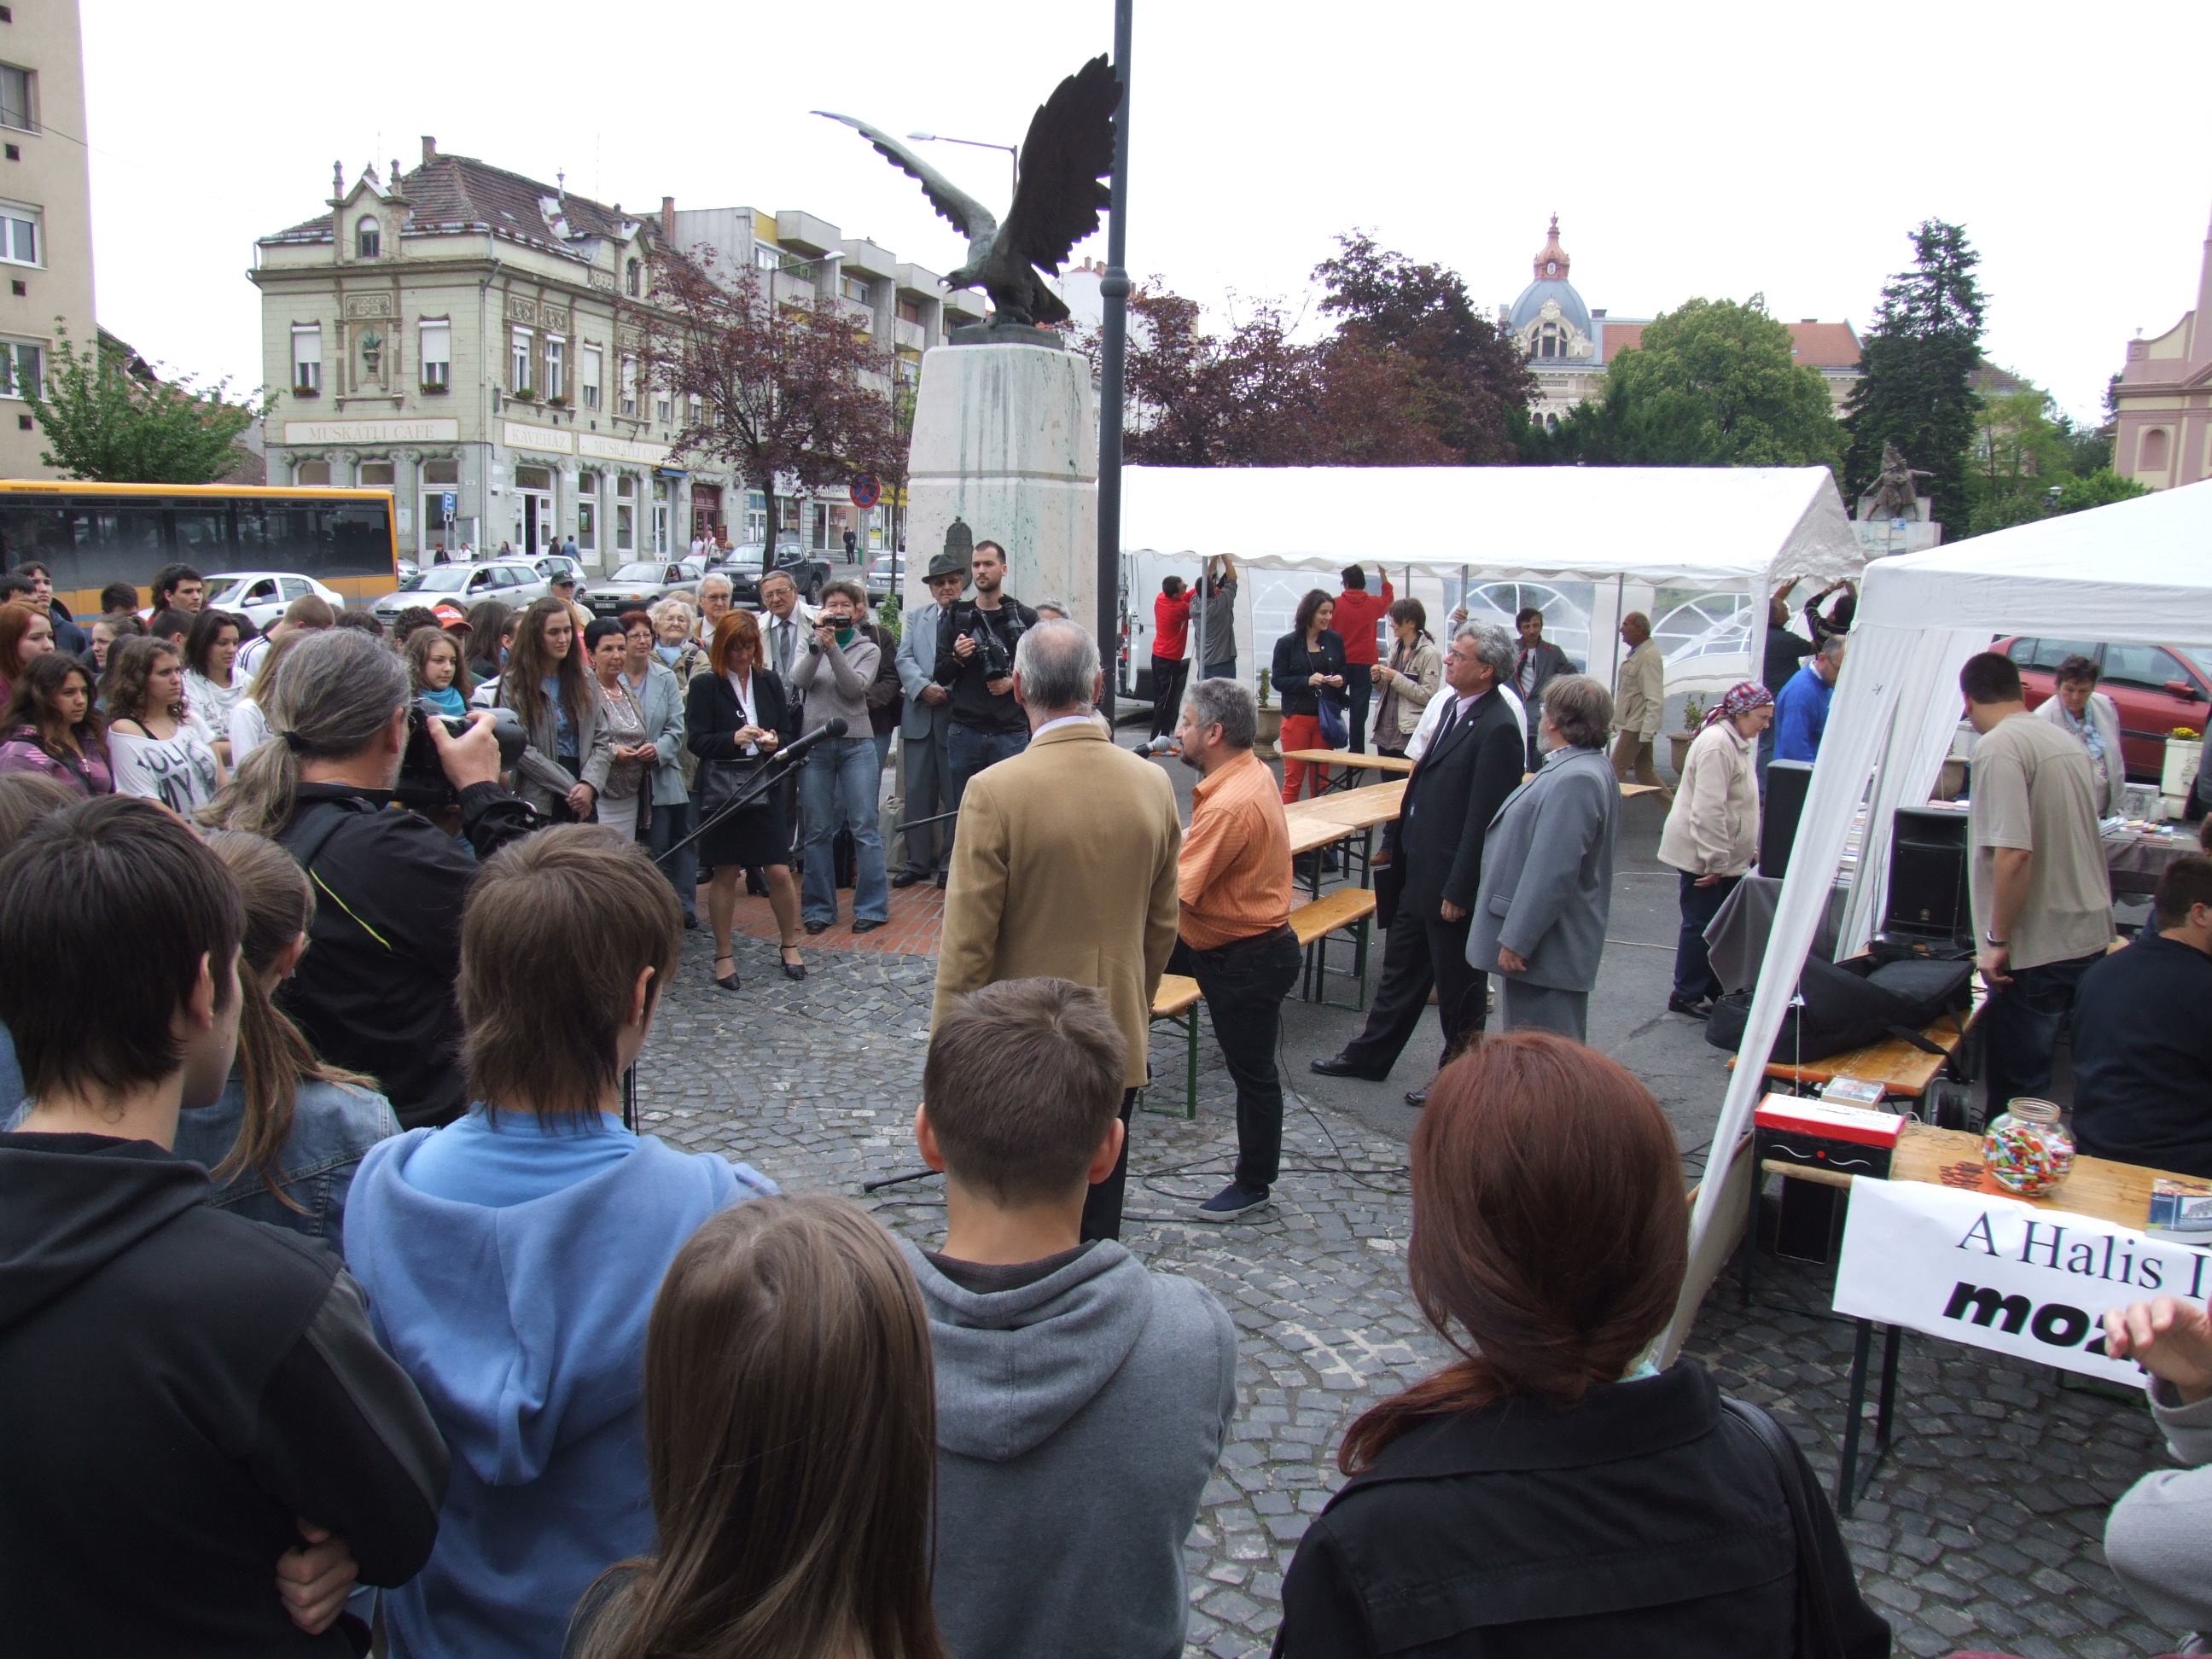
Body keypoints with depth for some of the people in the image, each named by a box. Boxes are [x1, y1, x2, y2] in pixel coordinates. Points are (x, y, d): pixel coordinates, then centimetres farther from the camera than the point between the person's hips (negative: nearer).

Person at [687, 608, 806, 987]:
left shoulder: (769, 682, 9)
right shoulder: (705, 686, -2)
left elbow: (789, 734, 10)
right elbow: (695, 741, -9)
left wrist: (775, 742, -13)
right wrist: (734, 739, -25)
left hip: (765, 788, 2)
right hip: (721, 790, -2)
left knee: (780, 872, 0)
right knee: (725, 874, 5)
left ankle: (790, 946, 18)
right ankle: (723, 956, 18)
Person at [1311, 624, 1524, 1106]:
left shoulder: (1497, 728, -22)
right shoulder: (1455, 706, 8)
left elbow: (1483, 819, -23)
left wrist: (1458, 890, -21)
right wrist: (1400, 849, 17)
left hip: (1452, 880, -10)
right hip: (1420, 872, 10)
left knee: (1459, 985, 8)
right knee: (1401, 968, 21)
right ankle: (1370, 1055, 35)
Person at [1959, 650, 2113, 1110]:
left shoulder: (1998, 747, -15)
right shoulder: (2068, 740, 12)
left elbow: (2014, 852, -25)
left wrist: (1996, 941, -17)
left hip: (2038, 948, -9)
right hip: (2090, 935, 9)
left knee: (2017, 1088, 0)